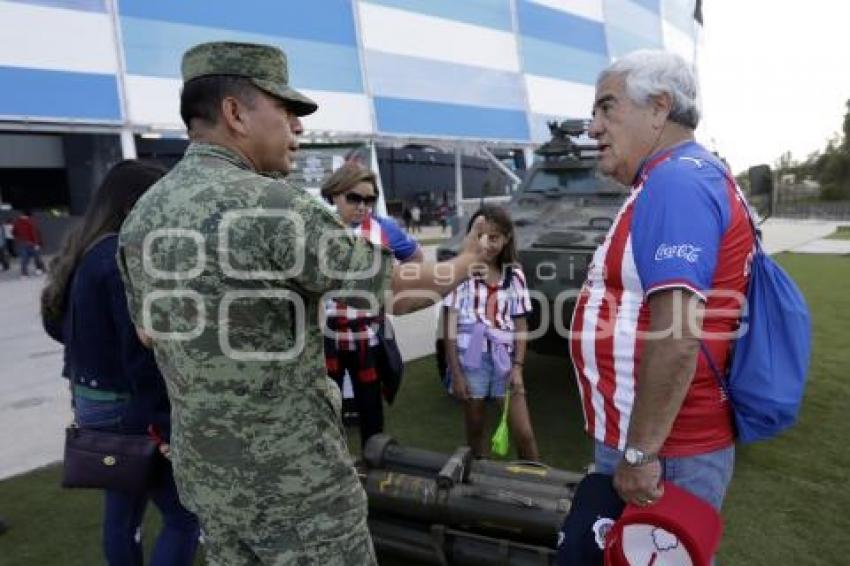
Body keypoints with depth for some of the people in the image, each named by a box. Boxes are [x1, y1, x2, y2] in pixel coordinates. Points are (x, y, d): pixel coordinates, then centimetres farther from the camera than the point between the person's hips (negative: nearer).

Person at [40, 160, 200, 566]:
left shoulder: (85, 252, 7)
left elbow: (59, 325, 17)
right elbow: (143, 353, -23)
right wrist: (167, 424, -18)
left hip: (94, 404, 10)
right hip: (129, 408, -10)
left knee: (121, 513, 20)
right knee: (184, 519, -1)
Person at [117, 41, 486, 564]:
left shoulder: (142, 217, 1)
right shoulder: (274, 204, -23)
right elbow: (397, 292, -16)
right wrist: (466, 263, 2)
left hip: (205, 470, 8)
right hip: (293, 475, -7)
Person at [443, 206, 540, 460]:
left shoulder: (514, 275, 2)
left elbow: (521, 325, 6)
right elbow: (450, 325, -6)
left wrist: (517, 367, -4)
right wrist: (455, 372, -9)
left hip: (504, 360, 2)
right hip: (471, 360, -1)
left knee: (524, 434, 3)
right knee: (474, 430, 14)